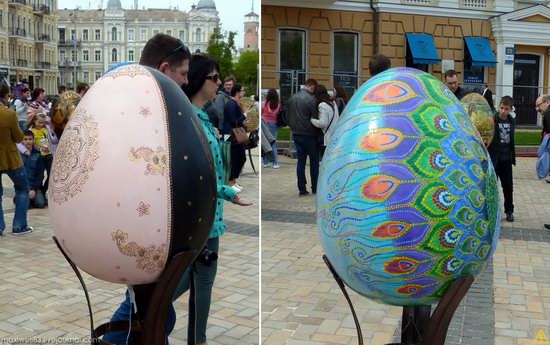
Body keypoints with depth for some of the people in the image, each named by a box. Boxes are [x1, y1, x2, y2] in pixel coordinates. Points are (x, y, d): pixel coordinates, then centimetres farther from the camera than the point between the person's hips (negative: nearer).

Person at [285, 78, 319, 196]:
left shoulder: (292, 98, 4)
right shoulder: (310, 99, -16)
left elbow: (287, 117, 9)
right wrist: (317, 132, 2)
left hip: (296, 134, 6)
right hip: (309, 135, -5)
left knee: (301, 161, 9)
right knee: (314, 161, 9)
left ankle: (302, 189, 8)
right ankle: (315, 188, 14)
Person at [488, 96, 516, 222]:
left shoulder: (512, 121, 6)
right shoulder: (491, 120, -11)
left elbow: (511, 139, 14)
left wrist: (512, 157, 14)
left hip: (506, 160, 5)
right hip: (493, 159, -4)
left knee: (508, 187, 11)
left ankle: (509, 210, 25)